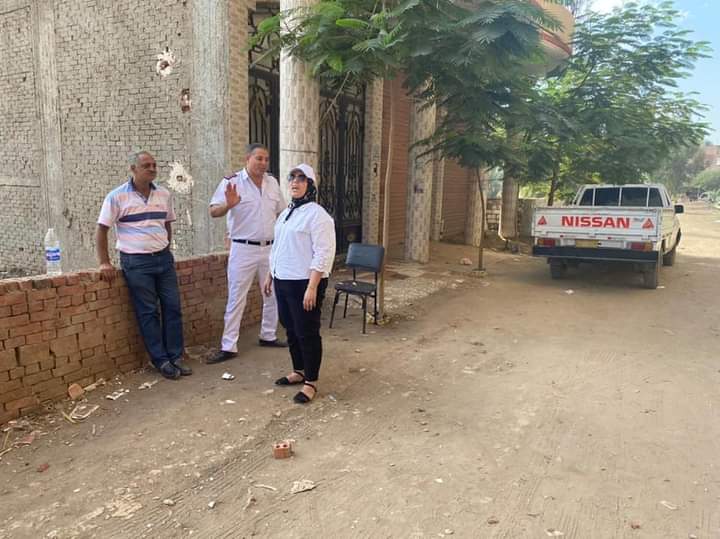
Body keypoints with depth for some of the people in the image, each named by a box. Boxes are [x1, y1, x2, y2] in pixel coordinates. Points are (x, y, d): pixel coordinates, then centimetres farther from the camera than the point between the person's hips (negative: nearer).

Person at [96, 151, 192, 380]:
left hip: (163, 258, 4)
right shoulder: (117, 196, -6)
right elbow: (102, 230, -3)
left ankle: (176, 356, 15)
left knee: (172, 307, 4)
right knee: (148, 312, 1)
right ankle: (161, 361, 10)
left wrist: (165, 252, 13)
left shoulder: (164, 194, 7)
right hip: (136, 262, -4)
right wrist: (104, 263, -7)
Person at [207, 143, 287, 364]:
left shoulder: (273, 183, 7)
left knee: (273, 294, 14)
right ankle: (228, 347, 6)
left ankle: (268, 335, 31)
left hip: (270, 248, 6)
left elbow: (281, 212, 16)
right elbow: (213, 211, -15)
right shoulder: (232, 182, -9)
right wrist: (228, 205, -35)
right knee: (236, 299, -1)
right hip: (243, 249, -5)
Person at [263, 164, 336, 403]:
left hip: (303, 283, -8)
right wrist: (269, 276, 19)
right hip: (283, 281, 8)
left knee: (307, 332, 0)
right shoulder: (286, 212, 14)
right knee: (291, 329, 17)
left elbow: (323, 254, -19)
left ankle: (311, 382, 12)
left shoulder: (316, 214, -12)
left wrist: (312, 287, -23)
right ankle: (299, 371, 33)